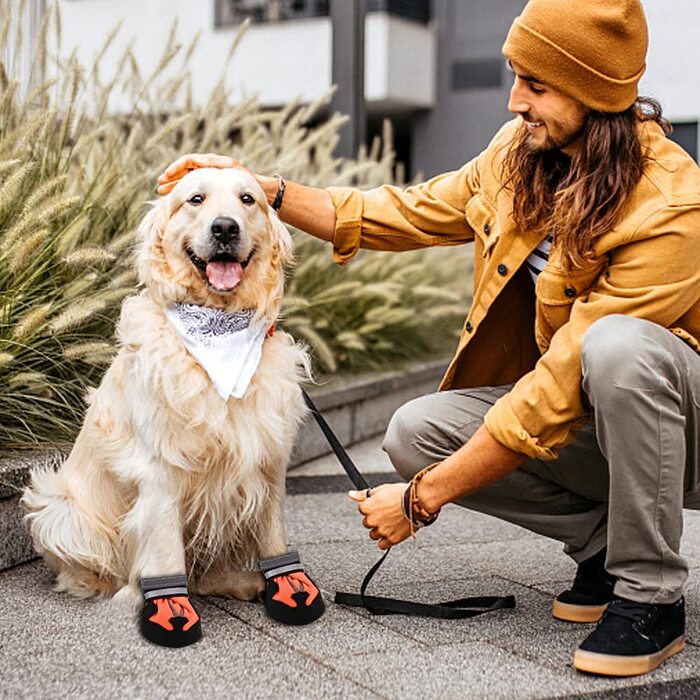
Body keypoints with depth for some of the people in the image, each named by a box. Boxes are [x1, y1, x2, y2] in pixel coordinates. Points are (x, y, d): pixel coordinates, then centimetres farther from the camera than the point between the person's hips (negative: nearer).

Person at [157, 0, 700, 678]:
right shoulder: (523, 147, -5)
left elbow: (561, 387, -30)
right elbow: (409, 215, 6)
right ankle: (604, 541, 2)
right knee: (416, 431, -16)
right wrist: (262, 187, -4)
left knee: (617, 343, -39)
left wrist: (424, 499, -26)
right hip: (578, 426, 6)